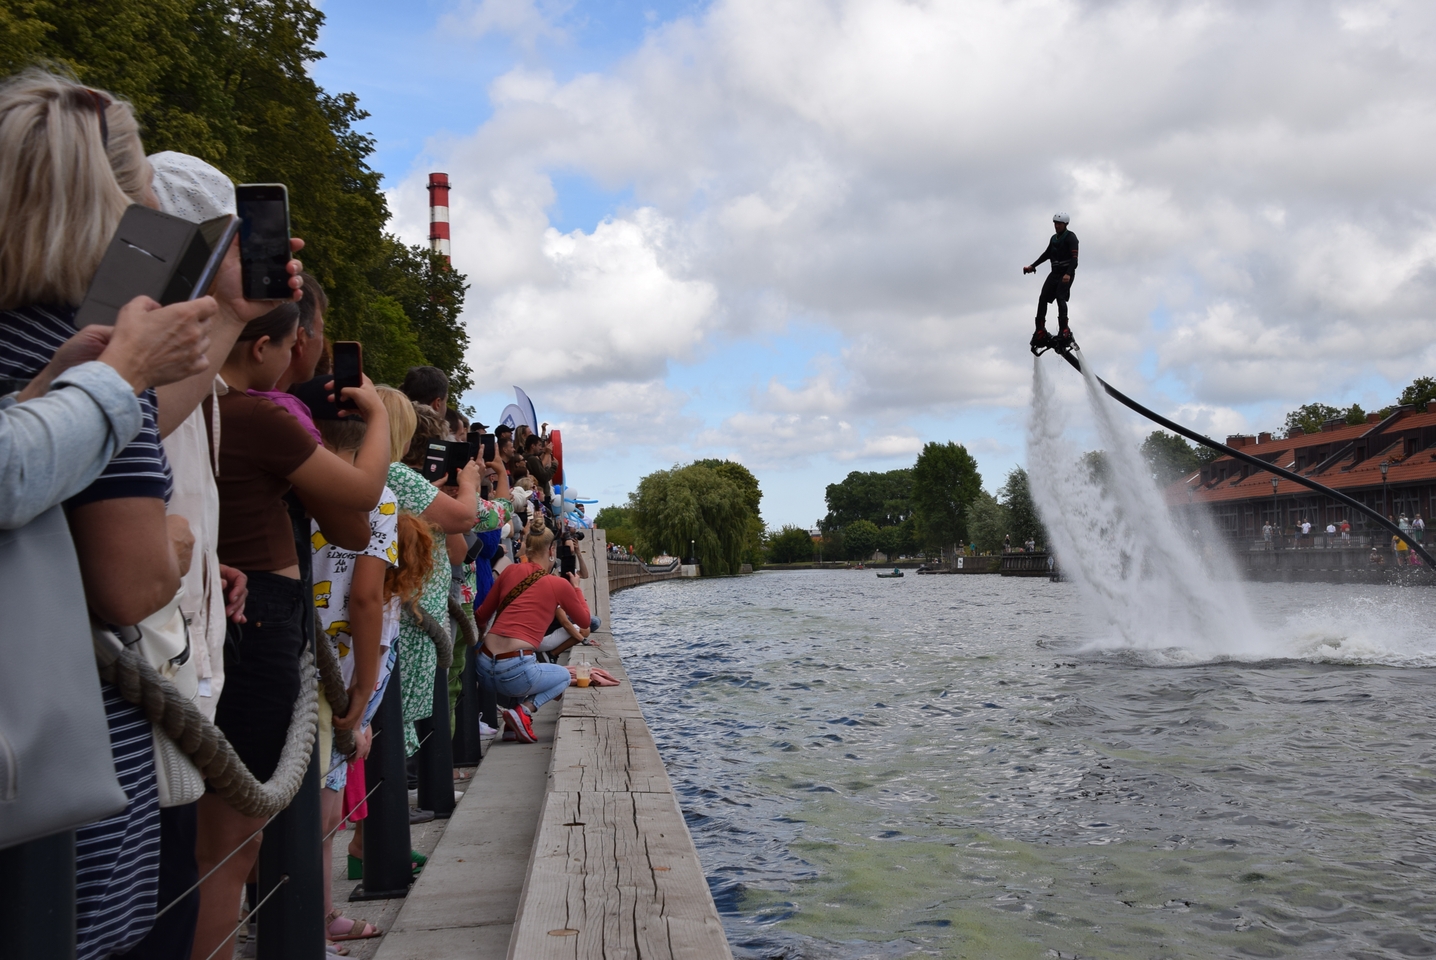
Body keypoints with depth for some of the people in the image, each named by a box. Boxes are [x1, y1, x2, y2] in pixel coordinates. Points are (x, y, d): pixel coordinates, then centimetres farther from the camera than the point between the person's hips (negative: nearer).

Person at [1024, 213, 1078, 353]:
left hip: (1067, 273, -7)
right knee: (1043, 298, -6)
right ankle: (1040, 331, -5)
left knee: (1060, 297, -23)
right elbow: (1047, 254, 30)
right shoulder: (1054, 238, 16)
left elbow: (1074, 258, -19)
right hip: (1055, 272, 7)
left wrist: (1068, 274, -34)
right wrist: (1032, 266, 24)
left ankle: (1064, 331, -26)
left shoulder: (1071, 237, -8)